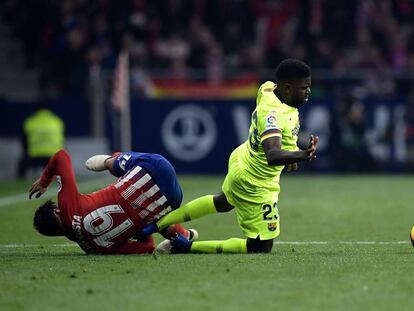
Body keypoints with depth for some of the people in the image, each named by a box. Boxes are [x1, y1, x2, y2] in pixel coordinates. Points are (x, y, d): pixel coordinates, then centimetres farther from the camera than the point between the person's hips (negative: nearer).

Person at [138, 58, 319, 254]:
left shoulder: (268, 88, -9)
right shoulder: (273, 116, -37)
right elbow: (273, 156, -50)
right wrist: (301, 155, -70)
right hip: (255, 185, -10)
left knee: (223, 202, 38)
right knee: (262, 247, 0)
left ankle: (157, 224, 39)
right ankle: (187, 247, 2)